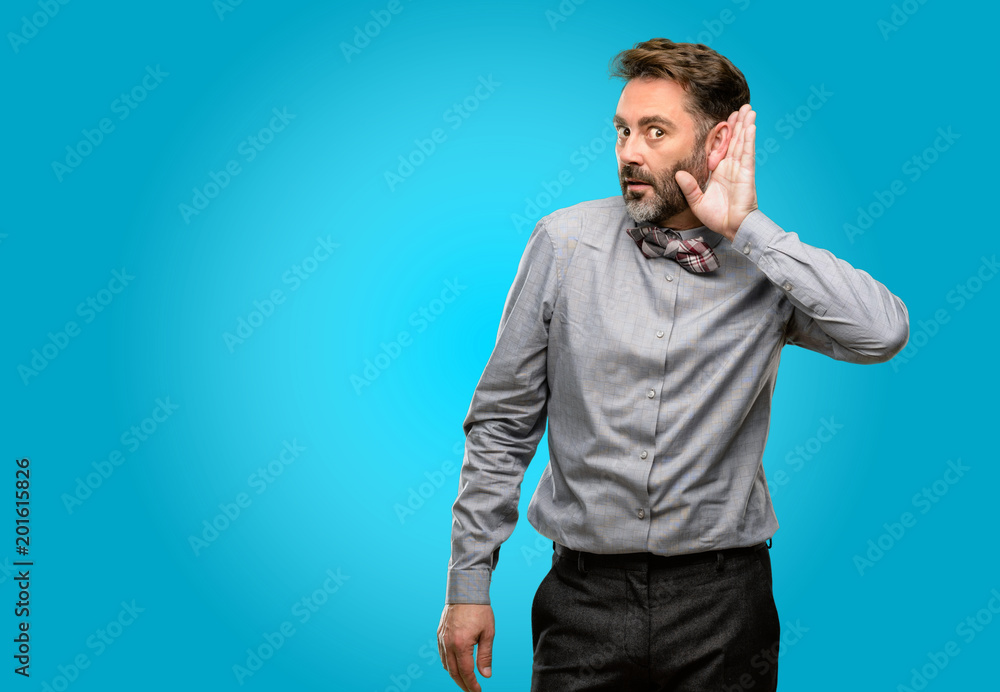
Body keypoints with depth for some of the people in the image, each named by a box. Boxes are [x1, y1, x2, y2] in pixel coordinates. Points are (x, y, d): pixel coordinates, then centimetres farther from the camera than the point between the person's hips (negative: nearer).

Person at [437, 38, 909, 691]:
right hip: (585, 592, 1)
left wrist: (748, 228, -18)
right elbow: (503, 420, 2)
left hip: (721, 596, 0)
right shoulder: (565, 241, -2)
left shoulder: (768, 267, -4)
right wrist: (470, 578, 2)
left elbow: (884, 334, -23)